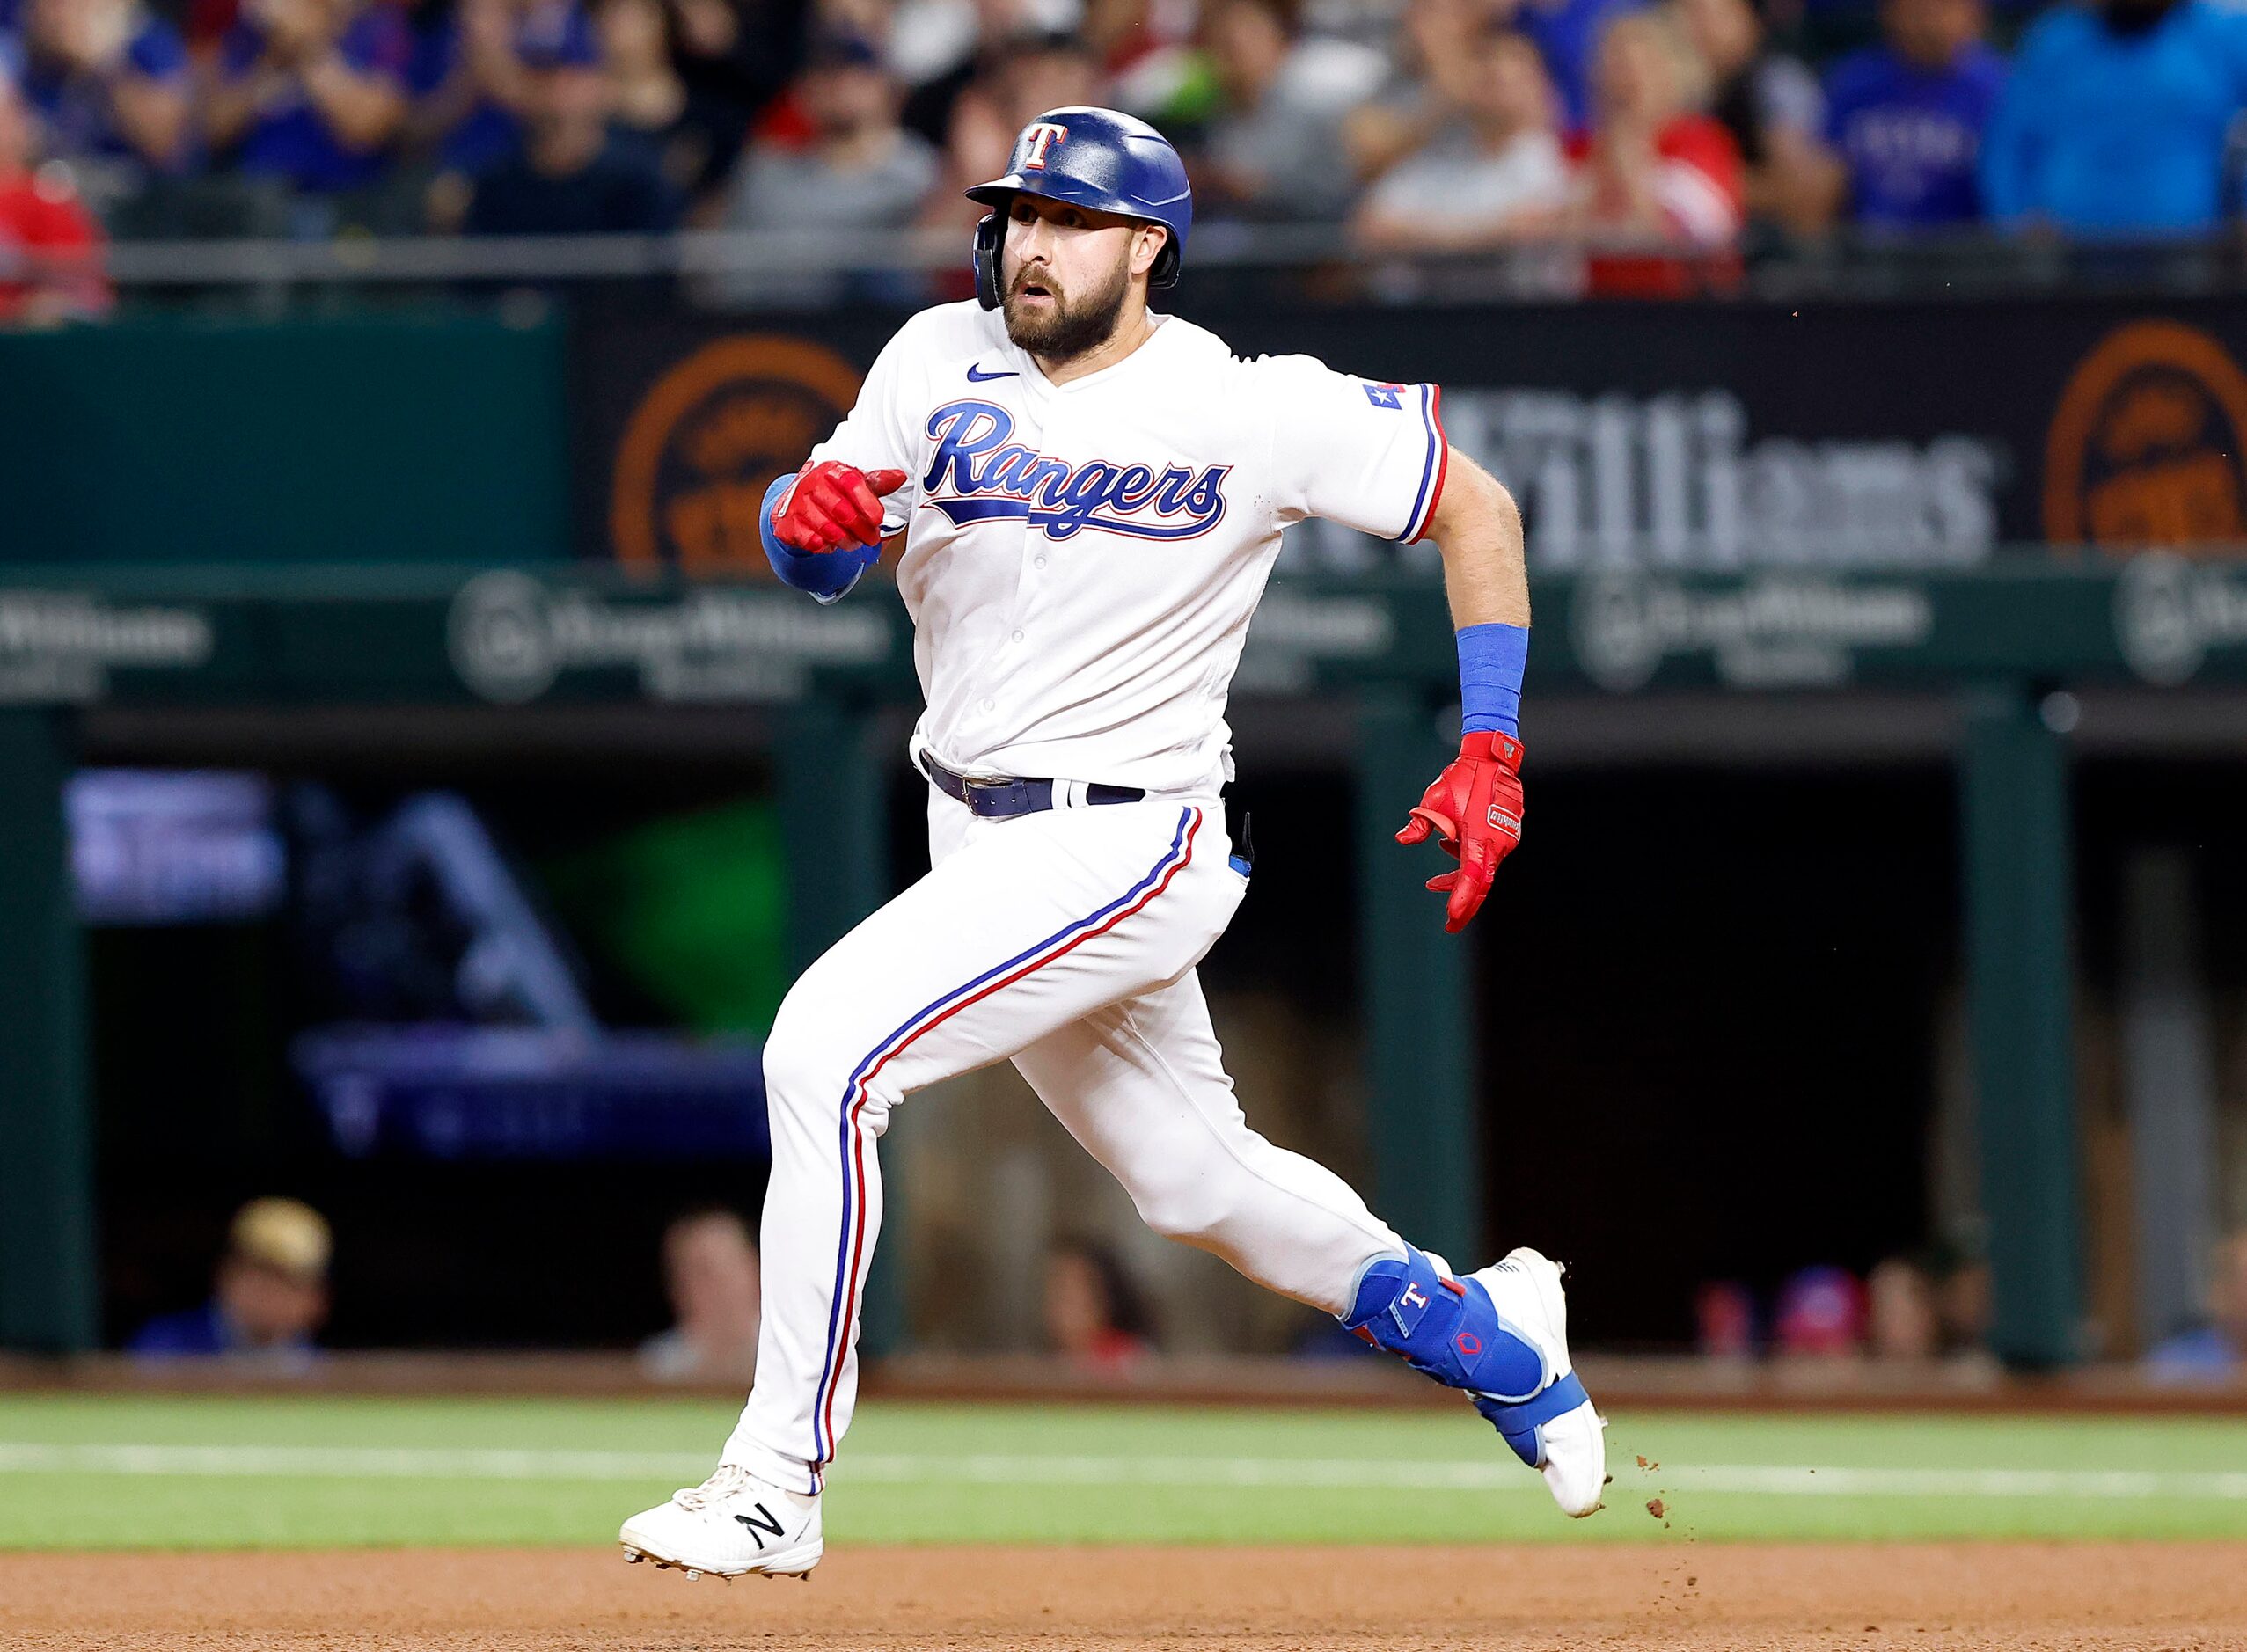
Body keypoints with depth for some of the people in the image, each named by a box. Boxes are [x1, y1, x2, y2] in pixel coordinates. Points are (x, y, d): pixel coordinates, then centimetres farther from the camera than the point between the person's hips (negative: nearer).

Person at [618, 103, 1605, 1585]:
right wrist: (812, 513, -25)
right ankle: (1492, 1338, 43)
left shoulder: (1254, 410, -12)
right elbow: (815, 564, 0)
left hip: (1122, 841, -7)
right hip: (981, 838, 7)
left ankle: (781, 1481, -19)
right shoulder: (941, 362, 0)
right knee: (1192, 1177, 20)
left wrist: (1491, 756, -7)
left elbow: (1477, 506, -2)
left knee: (828, 1052, -23)